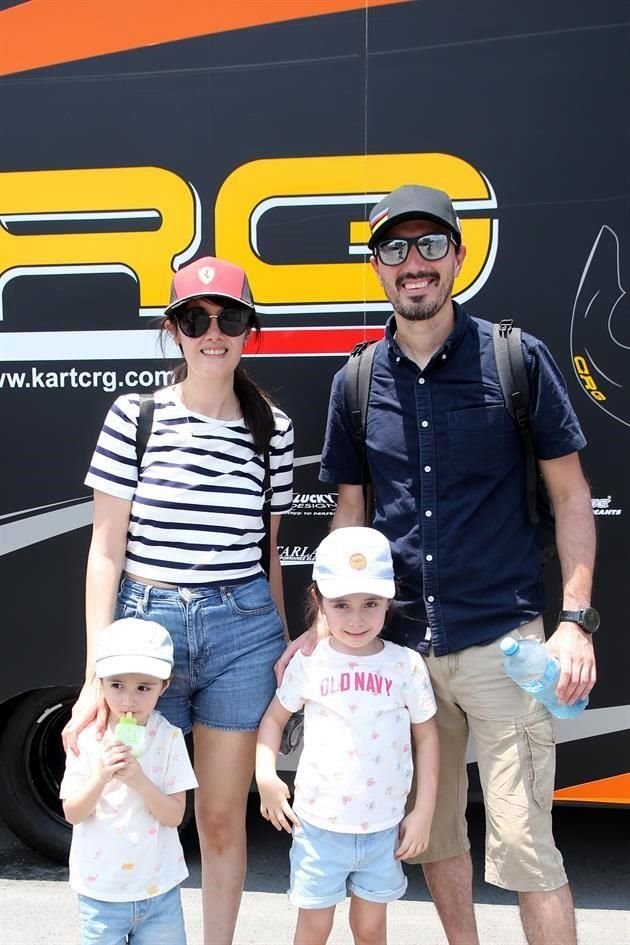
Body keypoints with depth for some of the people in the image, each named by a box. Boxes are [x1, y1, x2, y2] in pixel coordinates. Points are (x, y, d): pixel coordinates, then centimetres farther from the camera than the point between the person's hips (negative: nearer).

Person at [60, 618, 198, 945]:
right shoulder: (87, 739, -9)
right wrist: (101, 776, -26)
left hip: (158, 888, 0)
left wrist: (139, 780, -27)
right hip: (100, 890, 0)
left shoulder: (169, 737, -11)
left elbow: (174, 815, -11)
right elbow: (72, 814, -8)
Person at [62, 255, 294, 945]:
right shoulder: (136, 417, -3)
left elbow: (267, 551, 10)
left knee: (222, 818, 13)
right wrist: (97, 674, -9)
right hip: (147, 622, -1)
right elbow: (106, 551, -4)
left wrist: (283, 648, 13)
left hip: (243, 629, 2)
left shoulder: (273, 428, 3)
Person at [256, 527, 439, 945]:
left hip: (384, 827, 1)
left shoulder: (407, 664, -7)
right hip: (319, 825, 0)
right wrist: (266, 775, -9)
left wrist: (424, 811, 0)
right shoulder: (309, 664, -8)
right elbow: (274, 718, 6)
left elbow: (426, 737, 1)